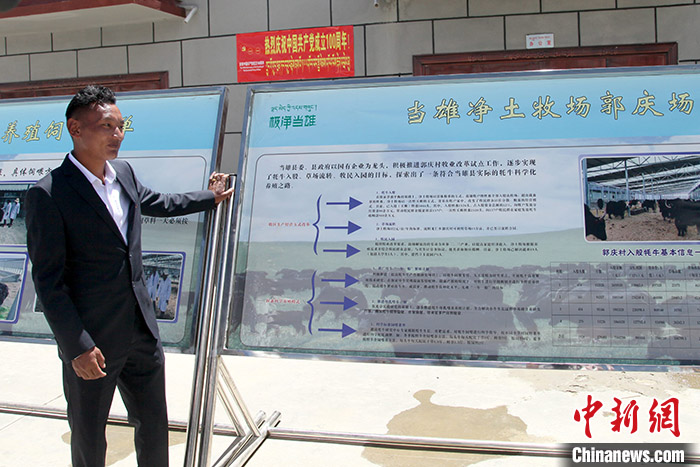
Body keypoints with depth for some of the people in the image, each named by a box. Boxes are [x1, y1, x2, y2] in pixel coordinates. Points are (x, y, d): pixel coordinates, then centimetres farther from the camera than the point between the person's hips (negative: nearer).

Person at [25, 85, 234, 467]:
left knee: (154, 425, 18)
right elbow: (48, 280, -16)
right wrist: (77, 347, -18)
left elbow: (160, 204, 25)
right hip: (91, 342, -6)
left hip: (142, 331, 6)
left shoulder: (123, 173, 5)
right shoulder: (48, 194, -16)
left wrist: (211, 197, 37)